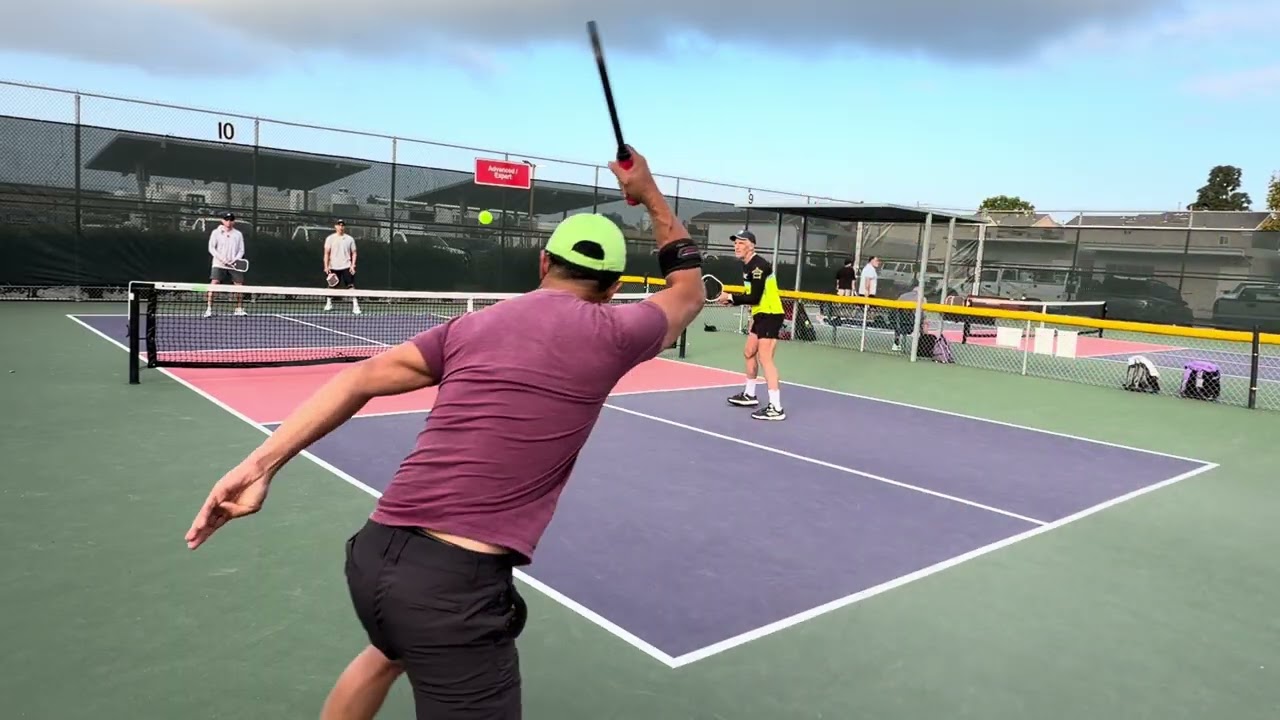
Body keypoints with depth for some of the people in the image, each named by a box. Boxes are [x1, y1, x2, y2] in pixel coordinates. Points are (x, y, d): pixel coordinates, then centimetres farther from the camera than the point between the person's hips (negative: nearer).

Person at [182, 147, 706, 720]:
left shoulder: (475, 324, 11)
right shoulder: (609, 333, -1)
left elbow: (363, 377, 5)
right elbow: (689, 291, 19)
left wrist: (262, 463, 5)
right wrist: (651, 196, 27)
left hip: (376, 553, 7)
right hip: (455, 583, -7)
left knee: (390, 652, 38)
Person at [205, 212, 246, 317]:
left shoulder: (238, 234, 8)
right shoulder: (216, 232, 2)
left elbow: (241, 250, 7)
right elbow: (211, 248, -1)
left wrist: (235, 260, -11)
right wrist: (222, 259, -14)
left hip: (234, 265, 3)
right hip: (219, 265, -2)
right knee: (213, 284, -15)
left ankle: (239, 309, 15)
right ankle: (208, 309, -13)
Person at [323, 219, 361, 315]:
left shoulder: (350, 239, 4)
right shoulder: (330, 238, 2)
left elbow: (353, 253, 7)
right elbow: (326, 253, 2)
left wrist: (353, 265, -4)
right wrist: (326, 266, -7)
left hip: (346, 267, -1)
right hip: (333, 267, 1)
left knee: (351, 286, -12)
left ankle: (355, 306, -15)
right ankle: (329, 304, 31)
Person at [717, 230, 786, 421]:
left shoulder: (758, 266, -19)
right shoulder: (748, 266, 11)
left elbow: (755, 297, -23)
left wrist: (731, 297, -14)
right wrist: (732, 299, 2)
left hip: (770, 315, -11)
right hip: (761, 315, 11)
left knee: (765, 359, -15)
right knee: (749, 353, 20)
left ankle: (776, 408, -17)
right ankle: (749, 395, 37)